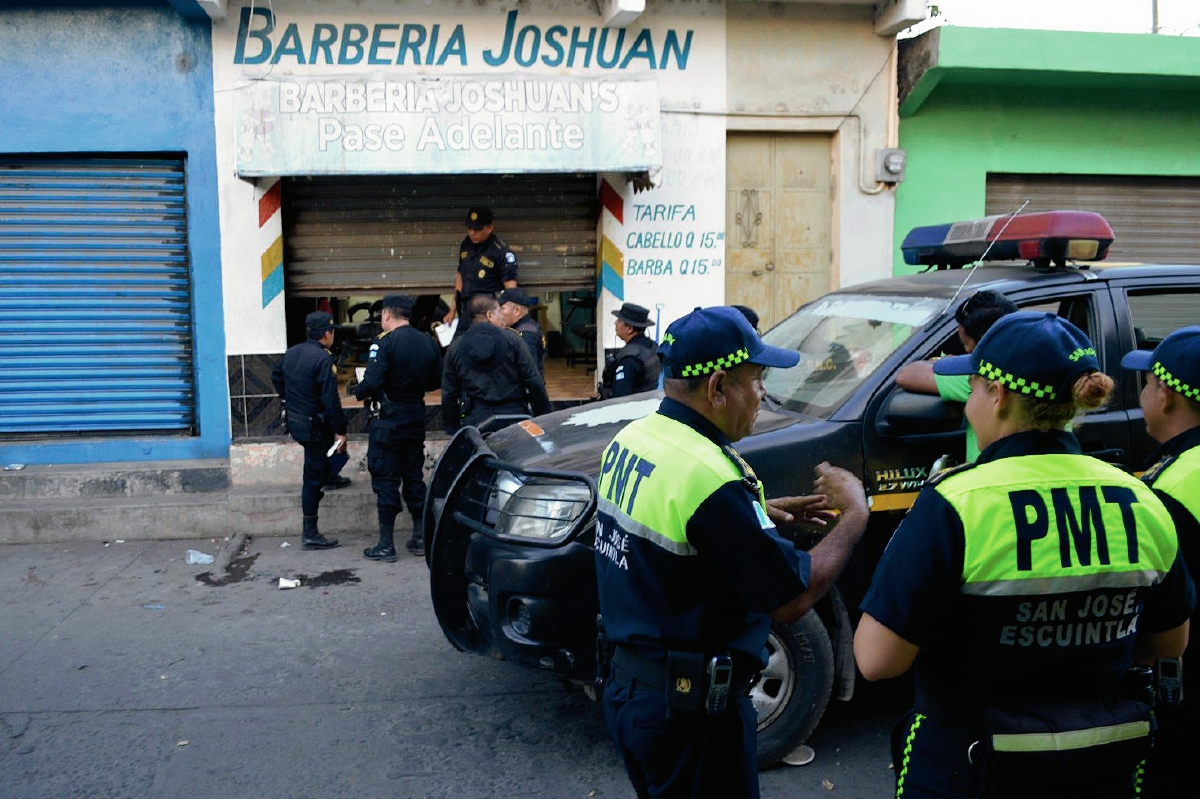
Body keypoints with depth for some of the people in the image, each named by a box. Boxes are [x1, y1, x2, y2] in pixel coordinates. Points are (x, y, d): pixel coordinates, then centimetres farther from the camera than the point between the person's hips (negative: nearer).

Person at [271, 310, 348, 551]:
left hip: (293, 419, 8)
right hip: (313, 425, -8)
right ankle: (310, 535, 3)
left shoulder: (292, 352, 5)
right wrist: (340, 431, -18)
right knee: (314, 476, -2)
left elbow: (276, 375, 23)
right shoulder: (323, 359, -21)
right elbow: (331, 400, -23)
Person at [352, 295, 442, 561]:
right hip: (416, 417, 6)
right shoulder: (428, 343, 3)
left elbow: (371, 382, -23)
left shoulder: (384, 342, -16)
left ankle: (386, 545, 6)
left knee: (385, 479, 2)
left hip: (388, 419, -6)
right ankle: (420, 538, 21)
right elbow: (437, 381, 9)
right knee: (414, 476, 16)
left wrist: (358, 392, -3)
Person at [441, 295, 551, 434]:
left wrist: (453, 430, 15)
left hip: (474, 423, 2)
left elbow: (448, 396, 7)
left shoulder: (455, 348, 7)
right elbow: (535, 383, -4)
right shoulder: (513, 340, -1)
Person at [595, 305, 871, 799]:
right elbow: (792, 600, -21)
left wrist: (760, 515, 9)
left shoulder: (630, 438, -1)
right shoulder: (708, 476, -27)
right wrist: (855, 515, -9)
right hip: (690, 707, -8)